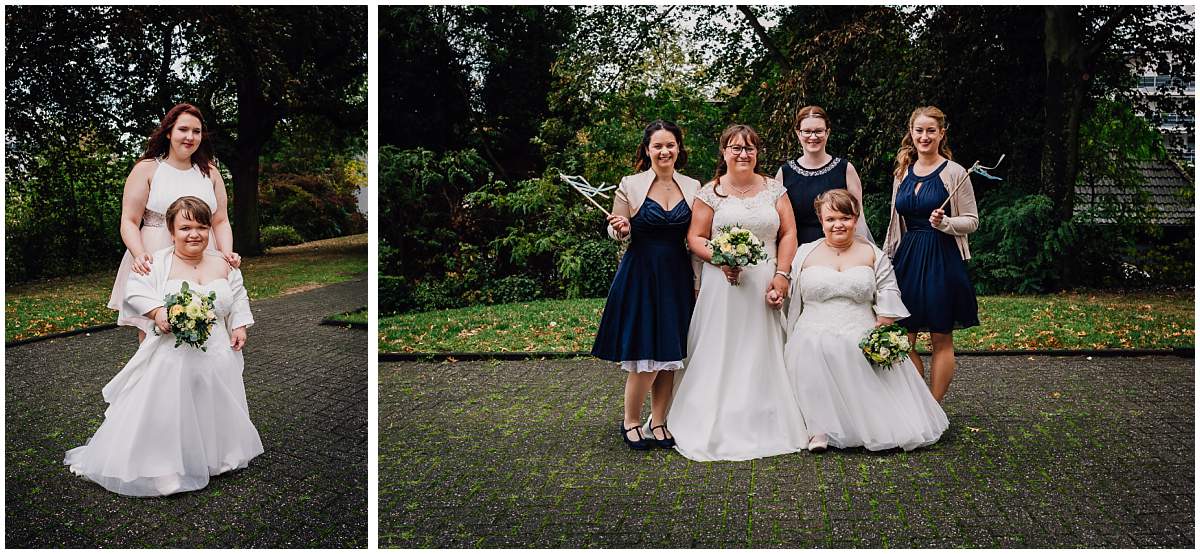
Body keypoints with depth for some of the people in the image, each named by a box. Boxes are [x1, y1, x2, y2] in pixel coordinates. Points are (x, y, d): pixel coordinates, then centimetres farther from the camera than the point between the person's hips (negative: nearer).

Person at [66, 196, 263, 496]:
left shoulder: (223, 265, 5)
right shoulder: (160, 263, -7)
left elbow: (238, 298, 14)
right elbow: (135, 291, -6)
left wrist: (239, 327, 5)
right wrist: (157, 312, -21)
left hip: (215, 354, 4)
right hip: (172, 354, -4)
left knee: (212, 409, 13)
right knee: (167, 409, -1)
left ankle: (211, 456, 31)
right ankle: (161, 466, 12)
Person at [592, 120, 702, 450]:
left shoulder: (692, 187, 7)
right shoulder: (630, 185, -2)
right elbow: (616, 233, 3)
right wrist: (622, 230, -20)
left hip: (677, 276, 3)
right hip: (640, 274, -3)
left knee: (670, 353, 5)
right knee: (645, 353, -4)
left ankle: (658, 422, 19)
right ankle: (630, 421, 16)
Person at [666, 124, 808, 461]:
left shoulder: (774, 189, 10)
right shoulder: (711, 192, 3)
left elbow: (788, 234, 6)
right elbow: (695, 237, 1)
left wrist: (781, 274, -5)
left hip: (765, 284, 2)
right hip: (724, 283, -2)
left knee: (764, 354, 4)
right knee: (720, 353, -1)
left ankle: (765, 425, 12)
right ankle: (719, 426, 6)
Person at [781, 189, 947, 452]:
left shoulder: (872, 255, 12)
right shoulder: (805, 254, 11)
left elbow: (888, 296, 7)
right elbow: (792, 302, 12)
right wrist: (793, 342, 0)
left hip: (862, 343, 1)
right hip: (813, 347, -1)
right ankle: (821, 428, -17)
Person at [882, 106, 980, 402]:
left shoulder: (955, 173, -4)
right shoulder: (902, 173, 11)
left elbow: (972, 221, -1)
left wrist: (944, 223, -20)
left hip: (942, 259, -4)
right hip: (907, 258, 5)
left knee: (941, 339, 3)